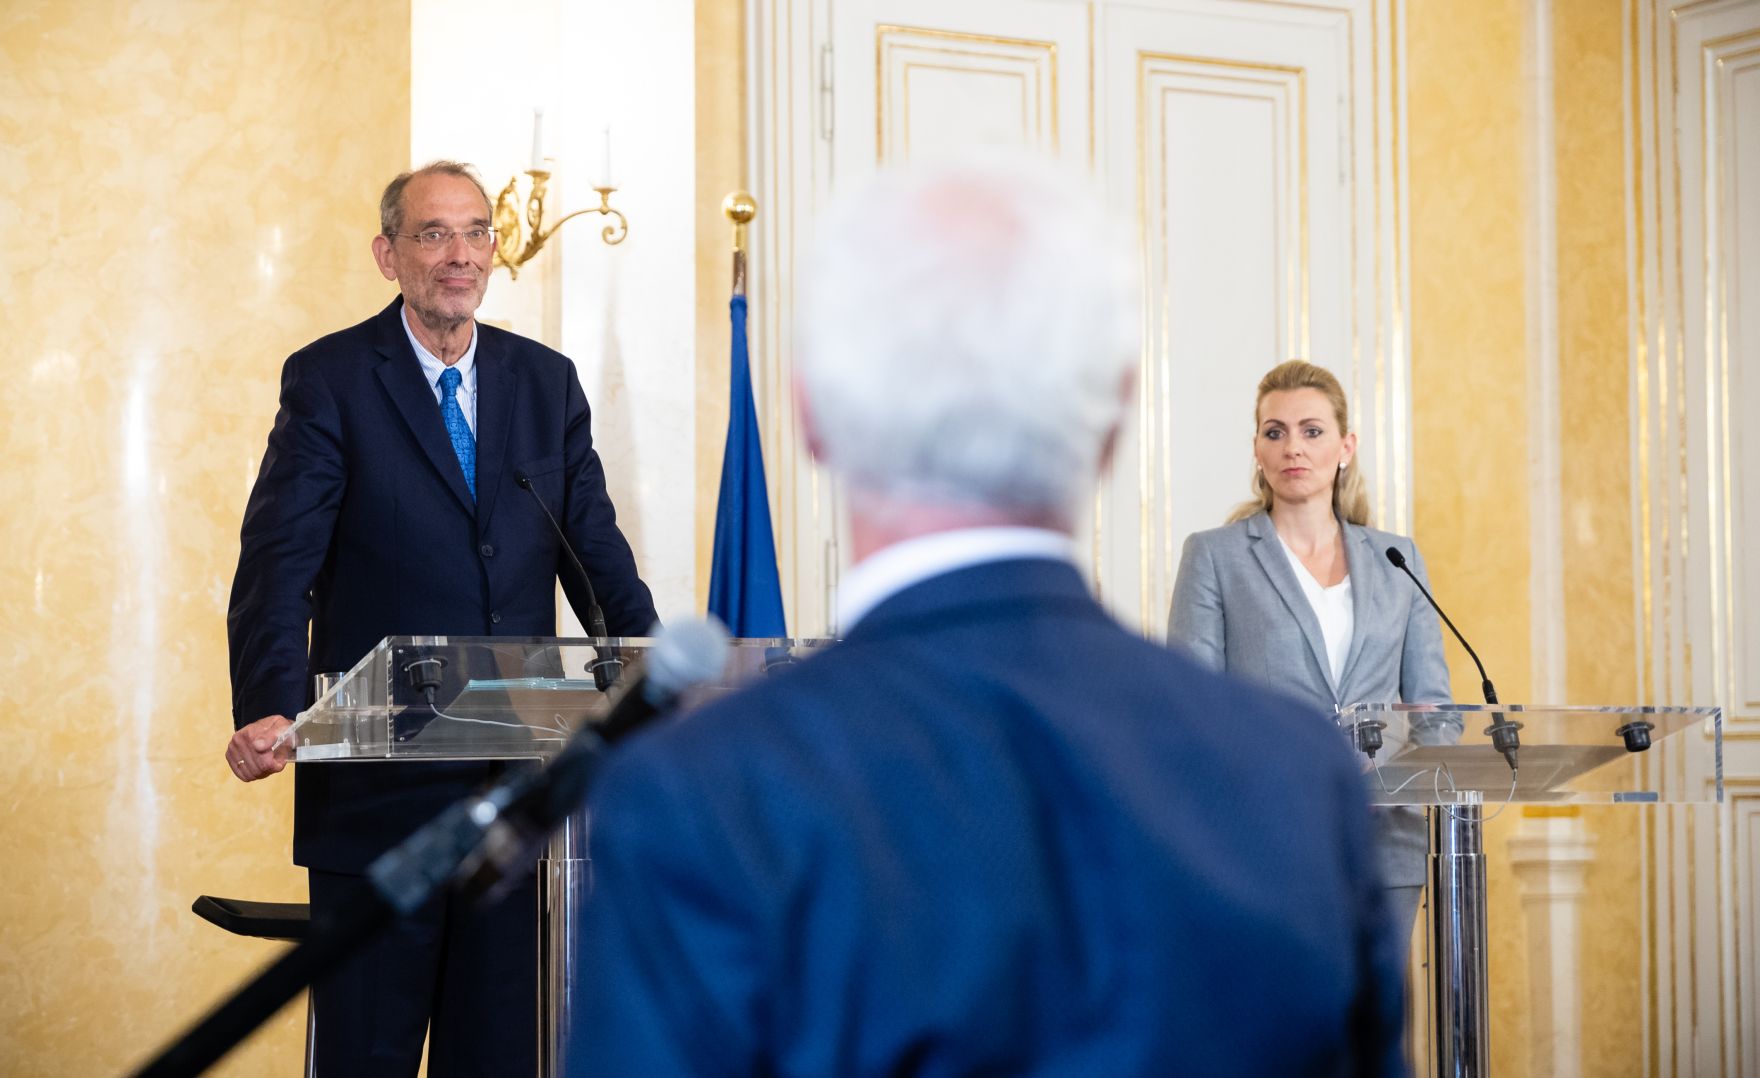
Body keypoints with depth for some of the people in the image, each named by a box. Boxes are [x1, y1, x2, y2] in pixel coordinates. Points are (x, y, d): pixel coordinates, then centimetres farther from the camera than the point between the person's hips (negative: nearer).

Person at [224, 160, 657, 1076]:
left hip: (514, 775, 4)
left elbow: (596, 550, 11)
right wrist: (268, 712, -25)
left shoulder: (547, 382, 10)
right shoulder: (329, 379, -2)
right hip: (377, 782, -4)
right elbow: (278, 563, -10)